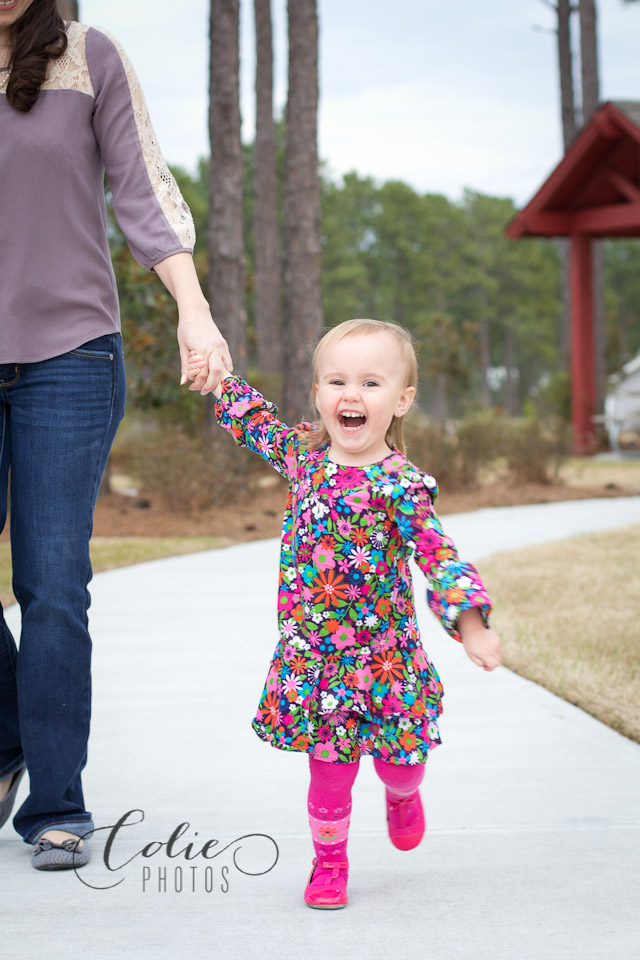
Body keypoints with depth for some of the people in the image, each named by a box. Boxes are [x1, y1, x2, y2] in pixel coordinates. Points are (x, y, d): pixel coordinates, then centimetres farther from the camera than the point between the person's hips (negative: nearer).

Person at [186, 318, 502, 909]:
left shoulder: (399, 484, -15)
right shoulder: (303, 454, 0)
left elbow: (439, 557, -19)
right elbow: (254, 423, 20)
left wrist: (471, 625, -28)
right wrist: (218, 380, 13)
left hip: (384, 655, -2)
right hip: (312, 655, 3)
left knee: (399, 761, 10)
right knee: (329, 766, 6)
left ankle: (402, 794, 47)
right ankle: (330, 863, 27)